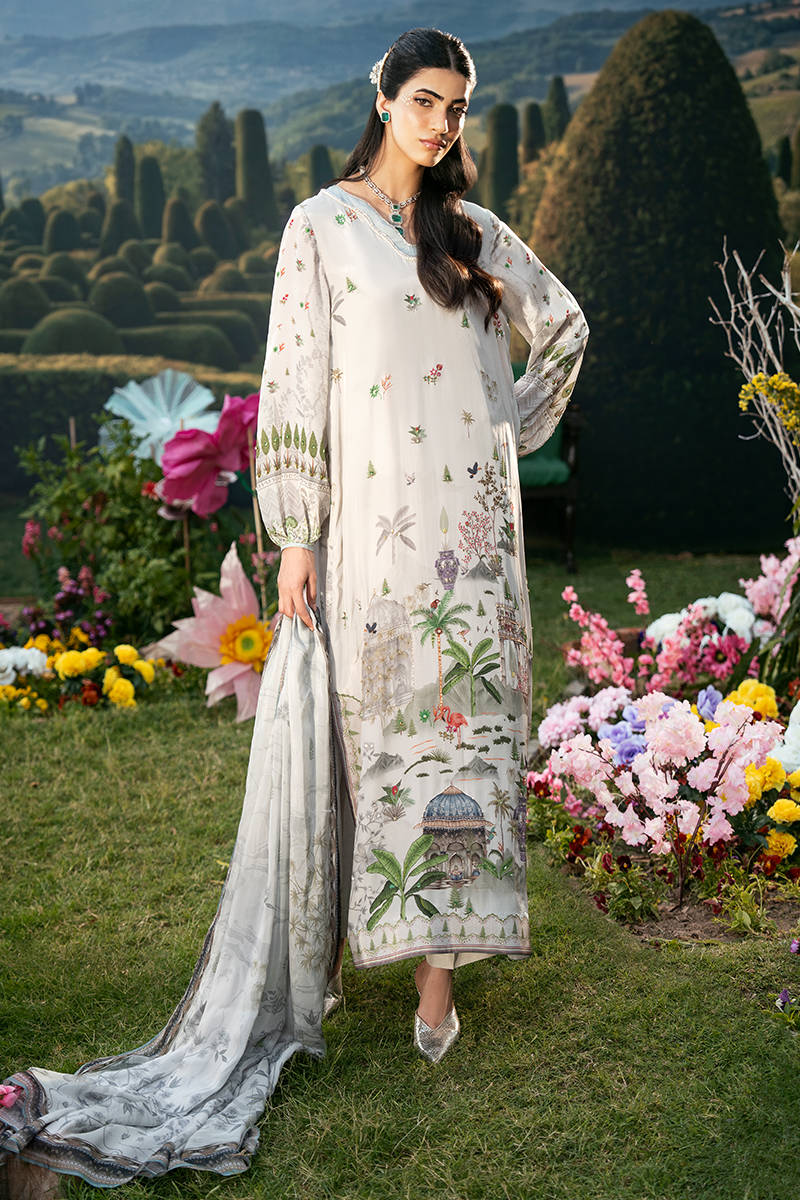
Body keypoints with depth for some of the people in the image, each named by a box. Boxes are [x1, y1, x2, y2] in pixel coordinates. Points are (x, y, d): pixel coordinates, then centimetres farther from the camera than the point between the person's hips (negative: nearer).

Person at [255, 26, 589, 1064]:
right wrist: (295, 536, -7)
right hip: (371, 510, -2)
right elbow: (295, 380, -2)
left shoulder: (472, 230, 13)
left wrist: (516, 427, 15)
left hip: (470, 512, 3)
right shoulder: (322, 225, 3)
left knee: (461, 713, 0)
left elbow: (563, 324, 26)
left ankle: (439, 963, 6)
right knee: (370, 720, 2)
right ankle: (339, 936, 20)